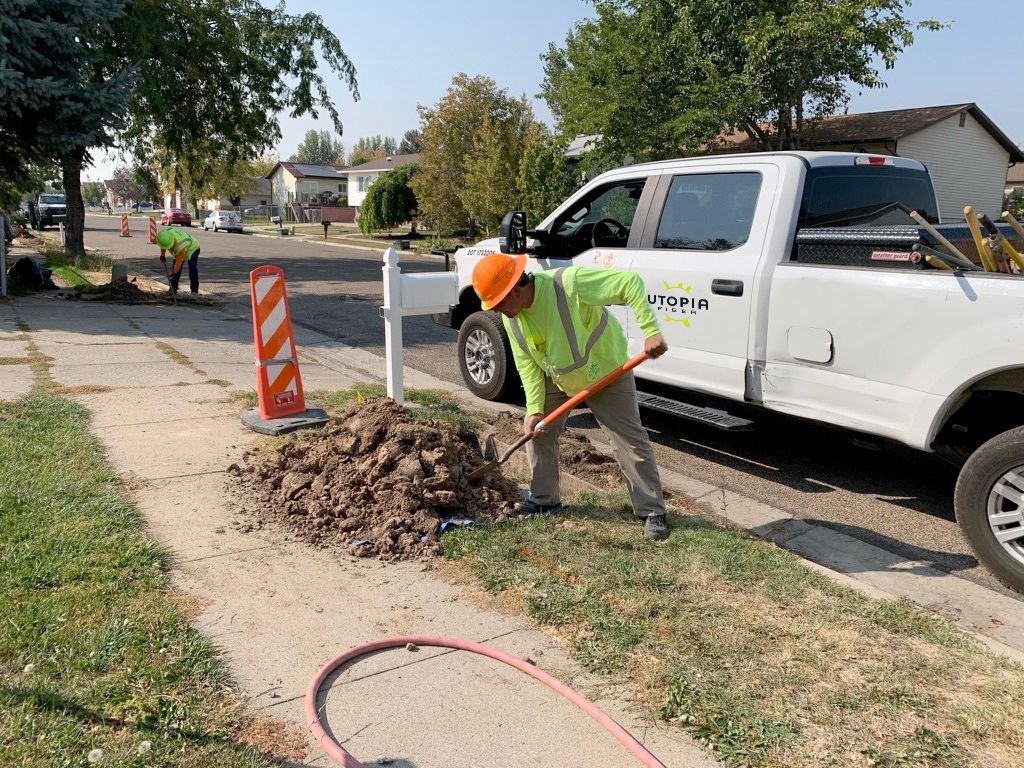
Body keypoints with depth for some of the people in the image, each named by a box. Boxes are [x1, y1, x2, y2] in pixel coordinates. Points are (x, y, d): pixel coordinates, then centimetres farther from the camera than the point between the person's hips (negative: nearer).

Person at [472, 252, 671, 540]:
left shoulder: (569, 282, -33)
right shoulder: (511, 317, -12)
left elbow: (630, 282, -33)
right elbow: (527, 364, -7)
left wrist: (650, 331, -40)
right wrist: (534, 408, -15)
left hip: (606, 375, -6)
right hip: (557, 380, 6)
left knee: (631, 442, -4)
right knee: (536, 430, 6)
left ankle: (653, 512, 7)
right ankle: (543, 499, 24)